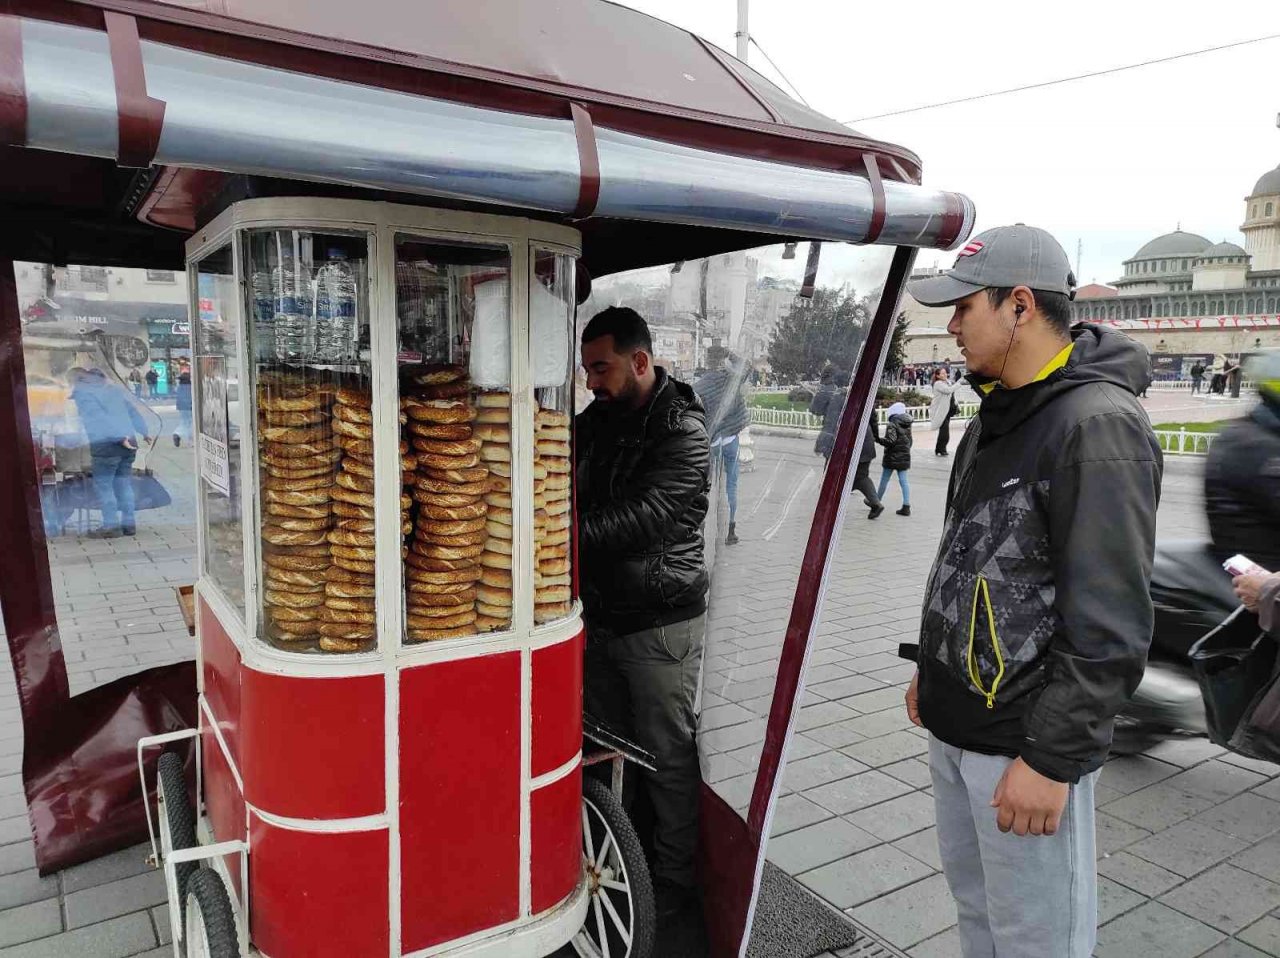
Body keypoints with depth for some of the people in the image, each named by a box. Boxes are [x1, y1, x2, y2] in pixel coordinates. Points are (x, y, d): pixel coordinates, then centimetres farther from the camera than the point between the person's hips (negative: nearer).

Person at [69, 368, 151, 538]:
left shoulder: (80, 391, -2)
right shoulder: (115, 388, 20)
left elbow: (98, 417, -13)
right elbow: (133, 412, 19)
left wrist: (119, 438, -19)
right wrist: (144, 432, 22)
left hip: (105, 445, -7)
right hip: (129, 442, 7)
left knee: (102, 485, 0)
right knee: (124, 483, 13)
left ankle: (111, 526, -2)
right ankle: (129, 524, 14)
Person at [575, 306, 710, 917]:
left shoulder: (683, 434, -15)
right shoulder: (598, 420, 8)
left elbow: (641, 520, -26)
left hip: (659, 625, -7)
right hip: (601, 615, 8)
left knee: (667, 756, 5)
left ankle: (673, 883, 23)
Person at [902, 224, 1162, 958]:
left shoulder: (1099, 424, -19)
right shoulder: (998, 416, 10)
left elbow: (1111, 626, -22)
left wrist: (1052, 757, -20)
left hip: (1024, 741, -8)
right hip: (955, 727, 9)